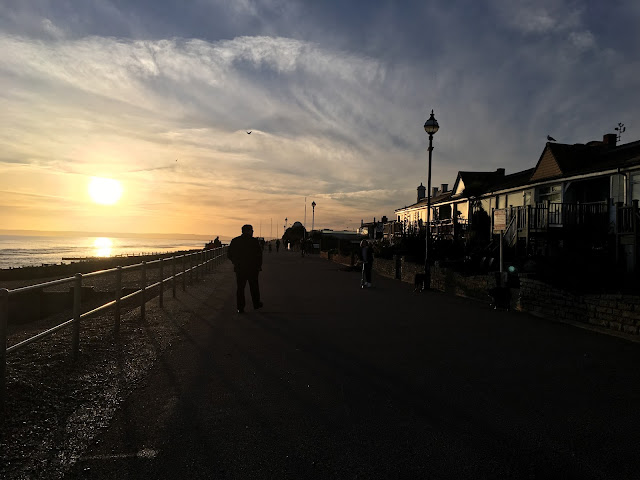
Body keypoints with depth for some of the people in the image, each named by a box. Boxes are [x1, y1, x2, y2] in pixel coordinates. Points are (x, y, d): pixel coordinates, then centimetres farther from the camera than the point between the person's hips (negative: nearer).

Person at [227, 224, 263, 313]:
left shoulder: (235, 241, 1)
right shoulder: (254, 241, -8)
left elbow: (229, 254, 5)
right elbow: (259, 255, -9)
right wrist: (259, 265, 3)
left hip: (239, 269, 2)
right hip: (252, 268, -2)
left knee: (240, 288, 7)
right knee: (254, 287, 14)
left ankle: (240, 308, 6)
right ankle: (256, 304, 26)